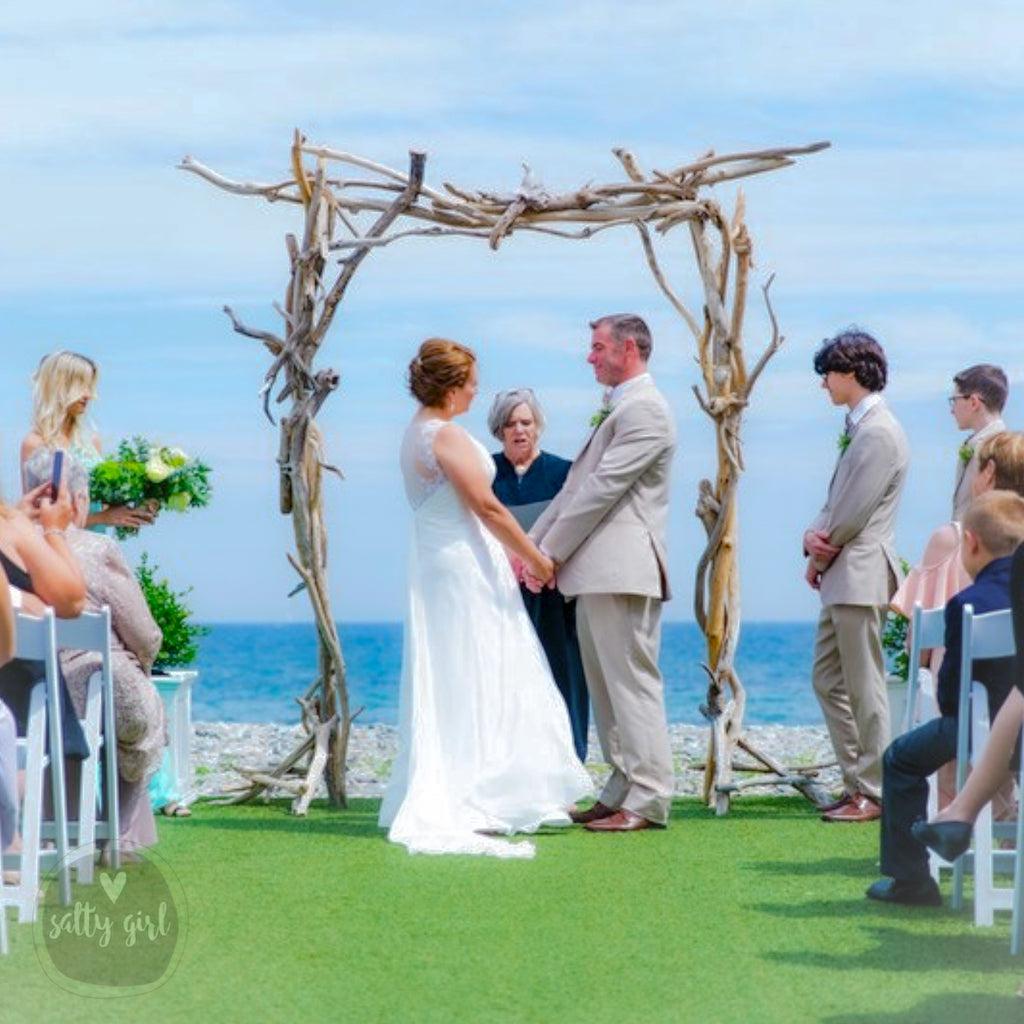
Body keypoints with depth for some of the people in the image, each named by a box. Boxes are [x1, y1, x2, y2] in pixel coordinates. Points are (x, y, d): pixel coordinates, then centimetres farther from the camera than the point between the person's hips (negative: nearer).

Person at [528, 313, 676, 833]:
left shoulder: (644, 409, -11)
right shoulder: (614, 410, 21)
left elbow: (602, 489, -15)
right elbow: (575, 488, 21)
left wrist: (550, 553, -12)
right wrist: (532, 545, 12)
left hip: (623, 572, -10)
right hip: (595, 574, 10)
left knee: (632, 683, -8)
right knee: (605, 687, 12)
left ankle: (648, 800, -7)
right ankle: (622, 792, 17)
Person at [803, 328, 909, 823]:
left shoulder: (879, 434, -15)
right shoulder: (857, 427, 17)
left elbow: (852, 515, -17)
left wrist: (819, 557, -3)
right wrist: (813, 535, -3)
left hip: (860, 577, -11)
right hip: (840, 578, 11)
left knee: (864, 688, -5)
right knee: (828, 679, 14)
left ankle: (874, 795, 1)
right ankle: (858, 782, 19)